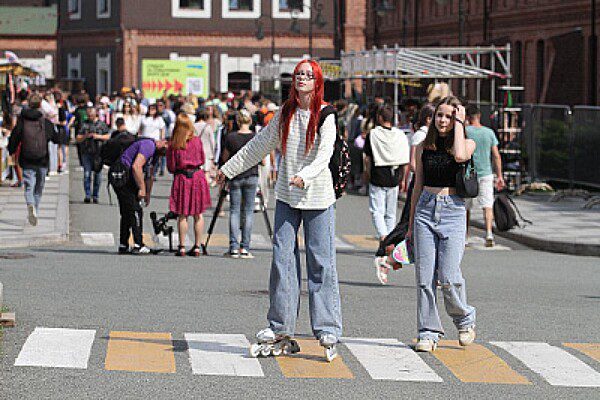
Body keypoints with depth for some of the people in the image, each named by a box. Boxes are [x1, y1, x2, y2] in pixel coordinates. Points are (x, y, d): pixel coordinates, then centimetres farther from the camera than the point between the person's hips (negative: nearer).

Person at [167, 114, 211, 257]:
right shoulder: (197, 140, -2)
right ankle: (197, 247, 9)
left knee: (182, 215, 5)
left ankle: (182, 247, 3)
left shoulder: (173, 144, -7)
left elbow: (171, 167, -2)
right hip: (197, 176, 1)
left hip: (181, 179, -1)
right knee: (198, 214, 8)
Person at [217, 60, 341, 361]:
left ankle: (328, 332, 0)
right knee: (282, 259, 1)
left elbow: (324, 156, -18)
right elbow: (260, 145, 19)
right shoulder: (285, 114, 8)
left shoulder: (327, 116, -6)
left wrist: (305, 176, -36)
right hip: (287, 197, 4)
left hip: (318, 199, -4)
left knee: (321, 263, -4)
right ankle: (280, 330, 6)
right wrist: (229, 168, 24)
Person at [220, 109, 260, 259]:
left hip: (235, 177, 0)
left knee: (234, 211, 6)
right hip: (252, 176, 1)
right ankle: (245, 248, 2)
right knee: (248, 211, 5)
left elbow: (225, 158, 2)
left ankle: (234, 248, 0)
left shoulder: (231, 137, -8)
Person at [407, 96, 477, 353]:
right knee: (424, 276, -2)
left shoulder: (468, 143, 2)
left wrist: (459, 123, -10)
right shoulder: (424, 147, 11)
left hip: (452, 210, -3)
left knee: (449, 277, -11)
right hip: (425, 209, 3)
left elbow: (460, 156, -23)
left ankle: (465, 319, 15)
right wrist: (411, 224, 17)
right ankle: (428, 332, 7)